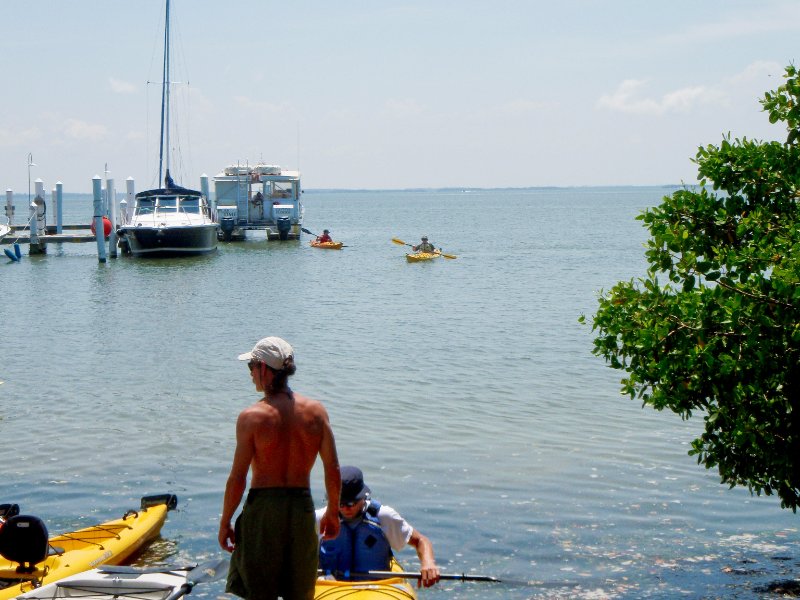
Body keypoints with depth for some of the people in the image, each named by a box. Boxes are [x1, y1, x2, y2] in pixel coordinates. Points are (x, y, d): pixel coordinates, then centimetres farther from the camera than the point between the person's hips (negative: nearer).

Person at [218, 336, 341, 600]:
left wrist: (225, 523, -1)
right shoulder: (316, 411, -3)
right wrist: (333, 512, 13)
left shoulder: (251, 417, -13)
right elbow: (333, 469, 0)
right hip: (302, 508, 3)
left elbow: (237, 478, -12)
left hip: (262, 508, -3)